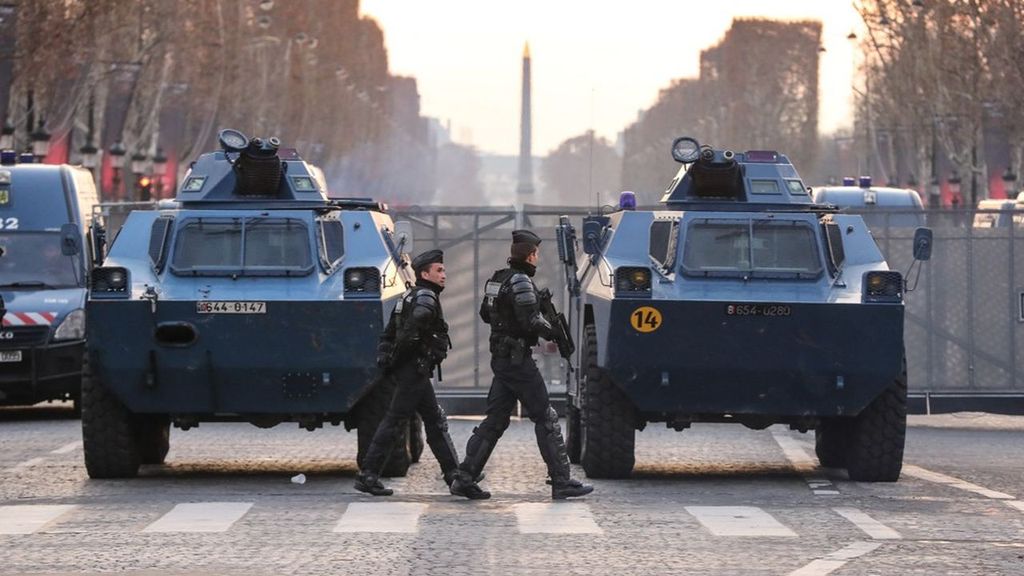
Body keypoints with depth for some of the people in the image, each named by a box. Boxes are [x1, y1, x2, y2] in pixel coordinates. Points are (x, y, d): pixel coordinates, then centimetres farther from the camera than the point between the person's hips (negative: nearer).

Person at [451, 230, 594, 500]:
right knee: (546, 419, -3)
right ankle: (562, 482, -3)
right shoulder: (521, 282, -15)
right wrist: (553, 331, -8)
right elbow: (531, 321, -22)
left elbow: (485, 314, 24)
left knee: (495, 419, 12)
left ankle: (465, 475, 9)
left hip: (500, 358, 9)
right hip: (518, 359, -9)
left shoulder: (498, 279, 12)